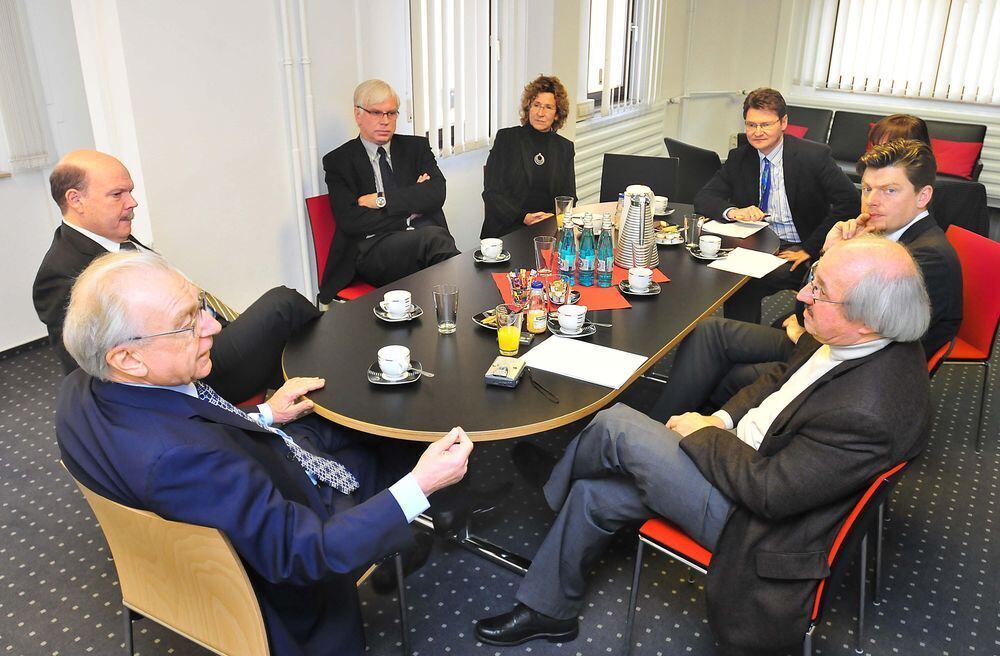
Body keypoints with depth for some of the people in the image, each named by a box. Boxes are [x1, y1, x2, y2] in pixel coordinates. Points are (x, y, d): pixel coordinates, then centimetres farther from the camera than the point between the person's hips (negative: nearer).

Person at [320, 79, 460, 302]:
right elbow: (351, 221, -4)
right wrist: (411, 210, -3)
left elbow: (436, 193, 1)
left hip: (429, 235, 3)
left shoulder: (416, 147, 19)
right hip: (374, 248, -3)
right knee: (432, 237, -35)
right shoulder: (338, 161, 10)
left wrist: (382, 200, -5)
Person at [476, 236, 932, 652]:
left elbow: (768, 492, -27)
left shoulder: (870, 412, -33)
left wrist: (702, 433, -13)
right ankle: (546, 609, 28)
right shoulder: (846, 338, -6)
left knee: (617, 425, -14)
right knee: (595, 495, 5)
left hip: (754, 524, -9)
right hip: (744, 456, 9)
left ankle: (551, 489, 23)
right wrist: (723, 419, -1)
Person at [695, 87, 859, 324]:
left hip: (796, 251, -3)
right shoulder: (739, 158, 6)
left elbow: (849, 202, -13)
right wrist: (734, 212, -22)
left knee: (746, 282, -31)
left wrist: (809, 249, -19)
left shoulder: (815, 156, -6)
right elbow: (703, 198, 1)